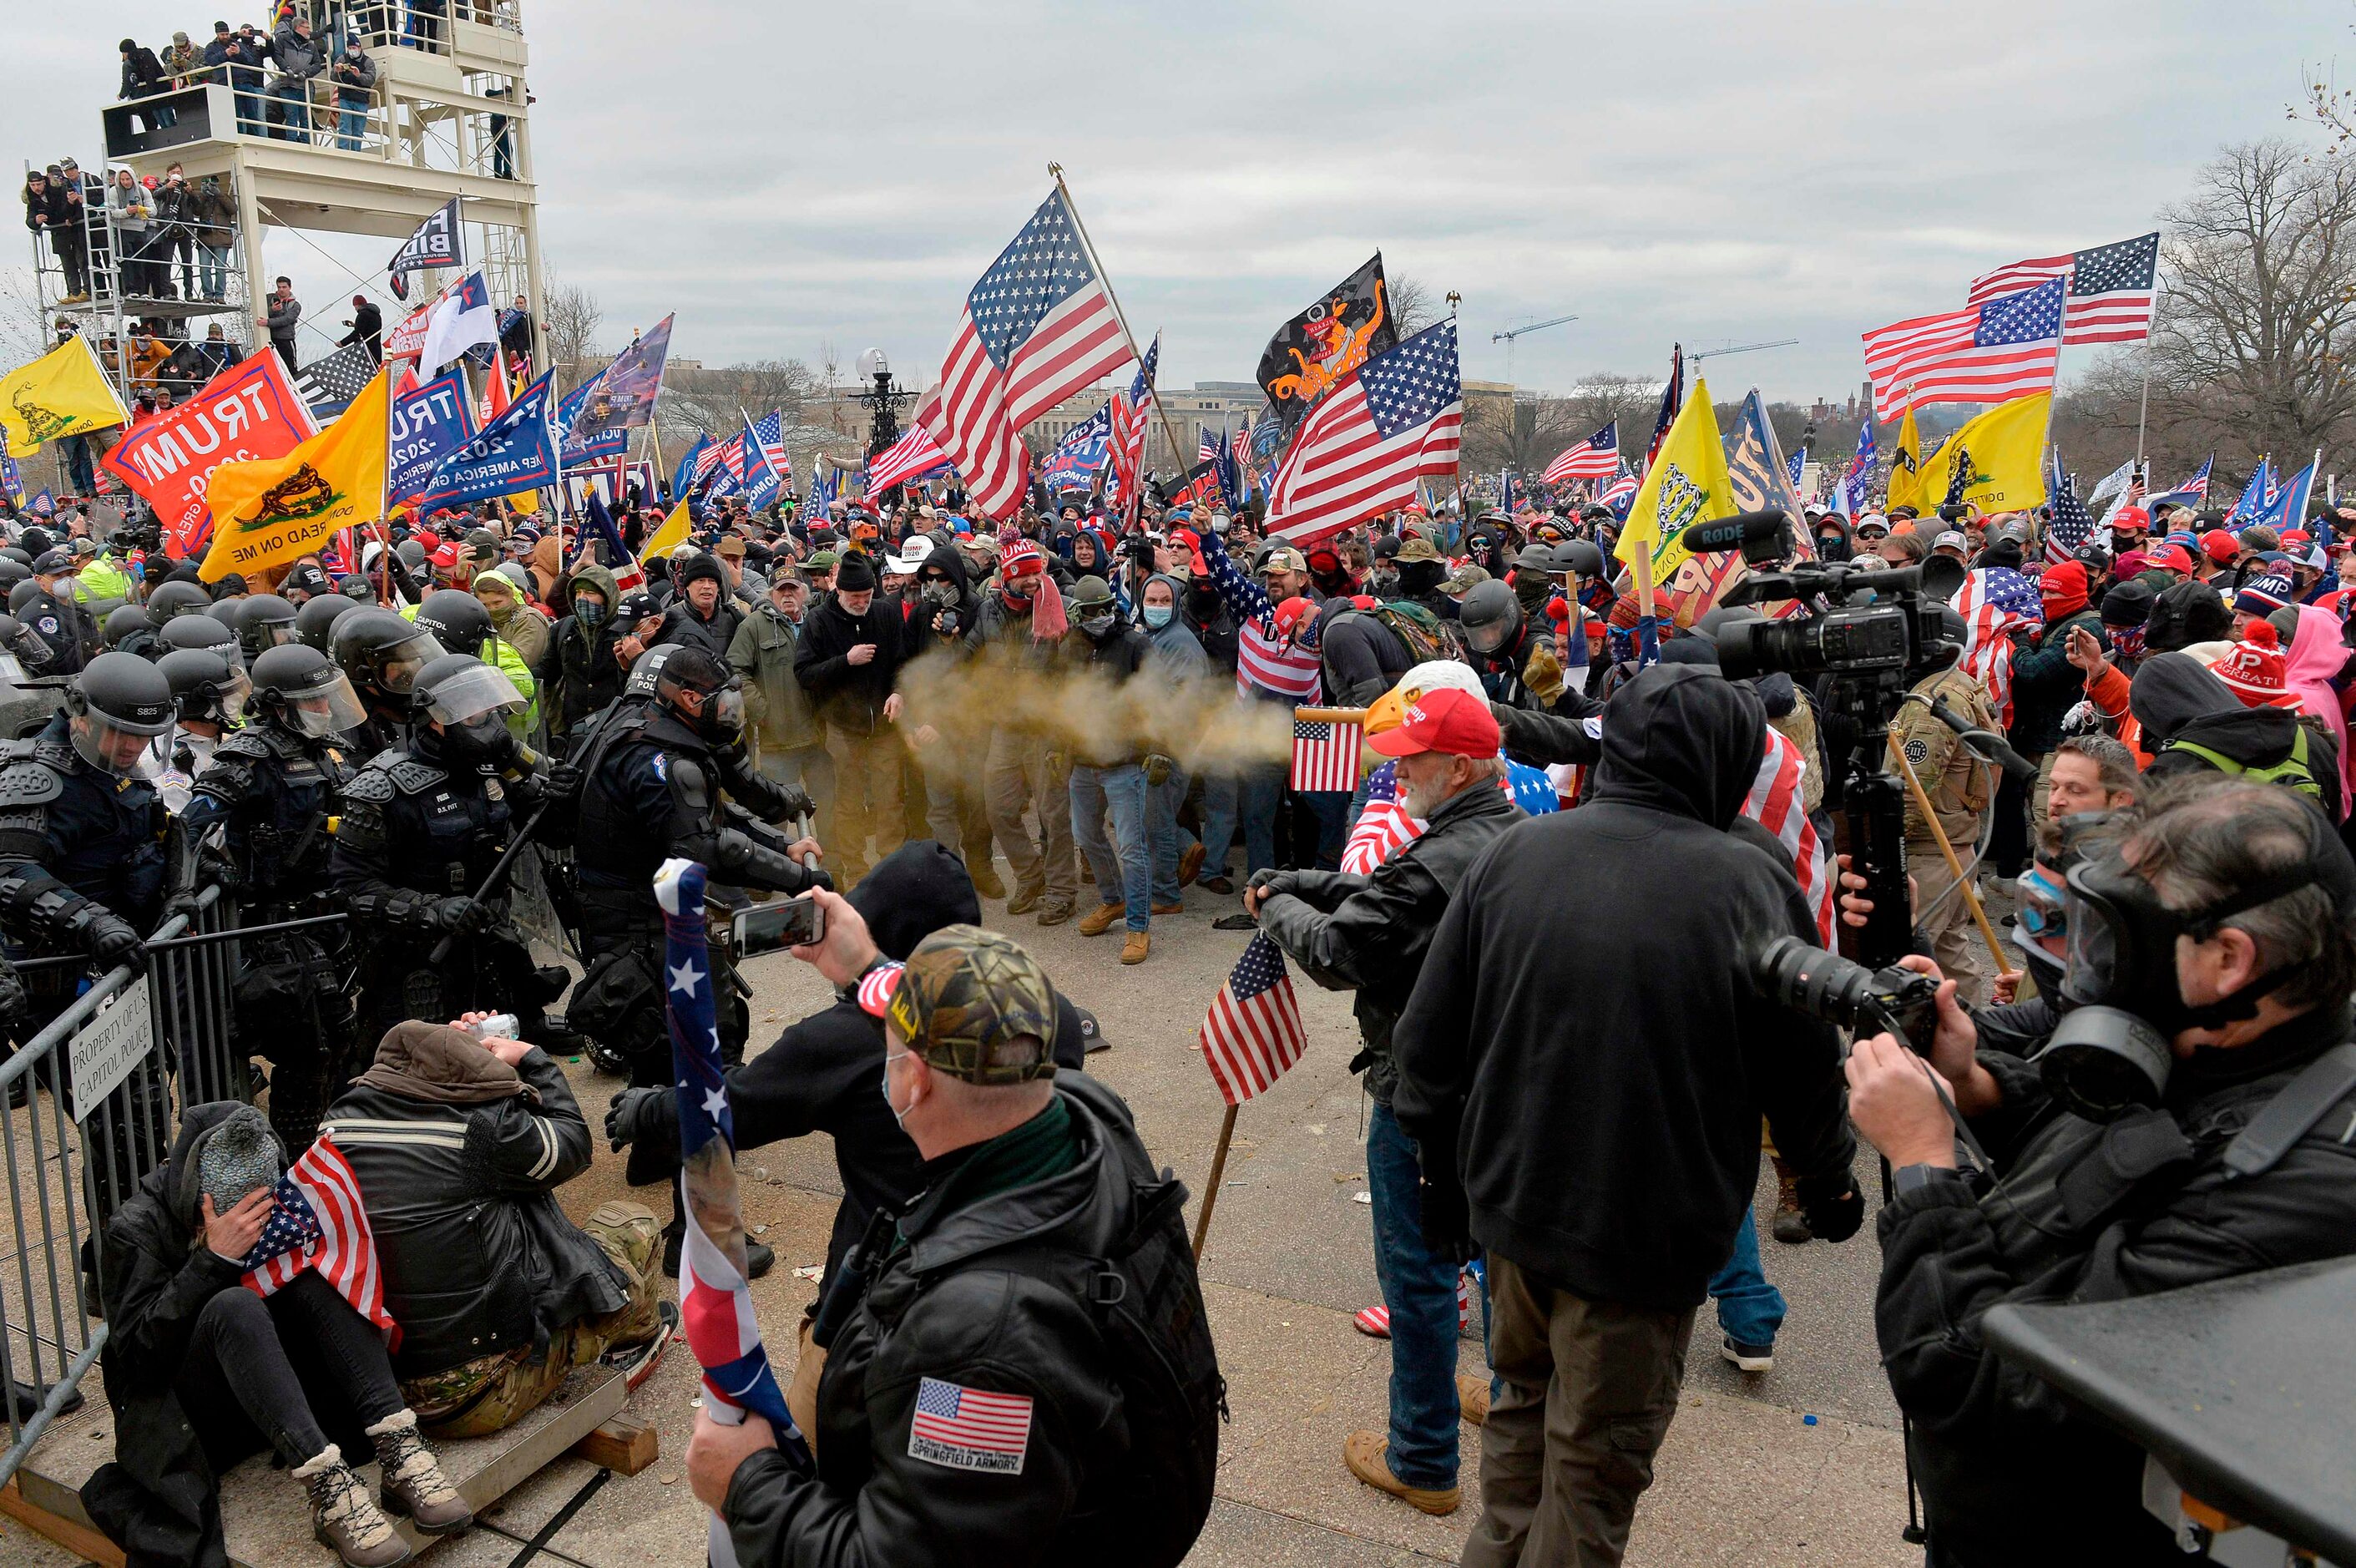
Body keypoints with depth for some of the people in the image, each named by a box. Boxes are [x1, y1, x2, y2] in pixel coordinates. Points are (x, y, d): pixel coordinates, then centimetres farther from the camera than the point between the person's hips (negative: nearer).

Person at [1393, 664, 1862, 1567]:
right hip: (1649, 1229, -4)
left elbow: (1429, 1042, -1)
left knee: (1523, 1399, 26)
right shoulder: (1752, 886, -16)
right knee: (1597, 1459, 13)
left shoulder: (1514, 853, -6)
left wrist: (1444, 1173, 13)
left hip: (1512, 1197, 4)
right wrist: (1830, 1188, 14)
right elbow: (1806, 1072, -5)